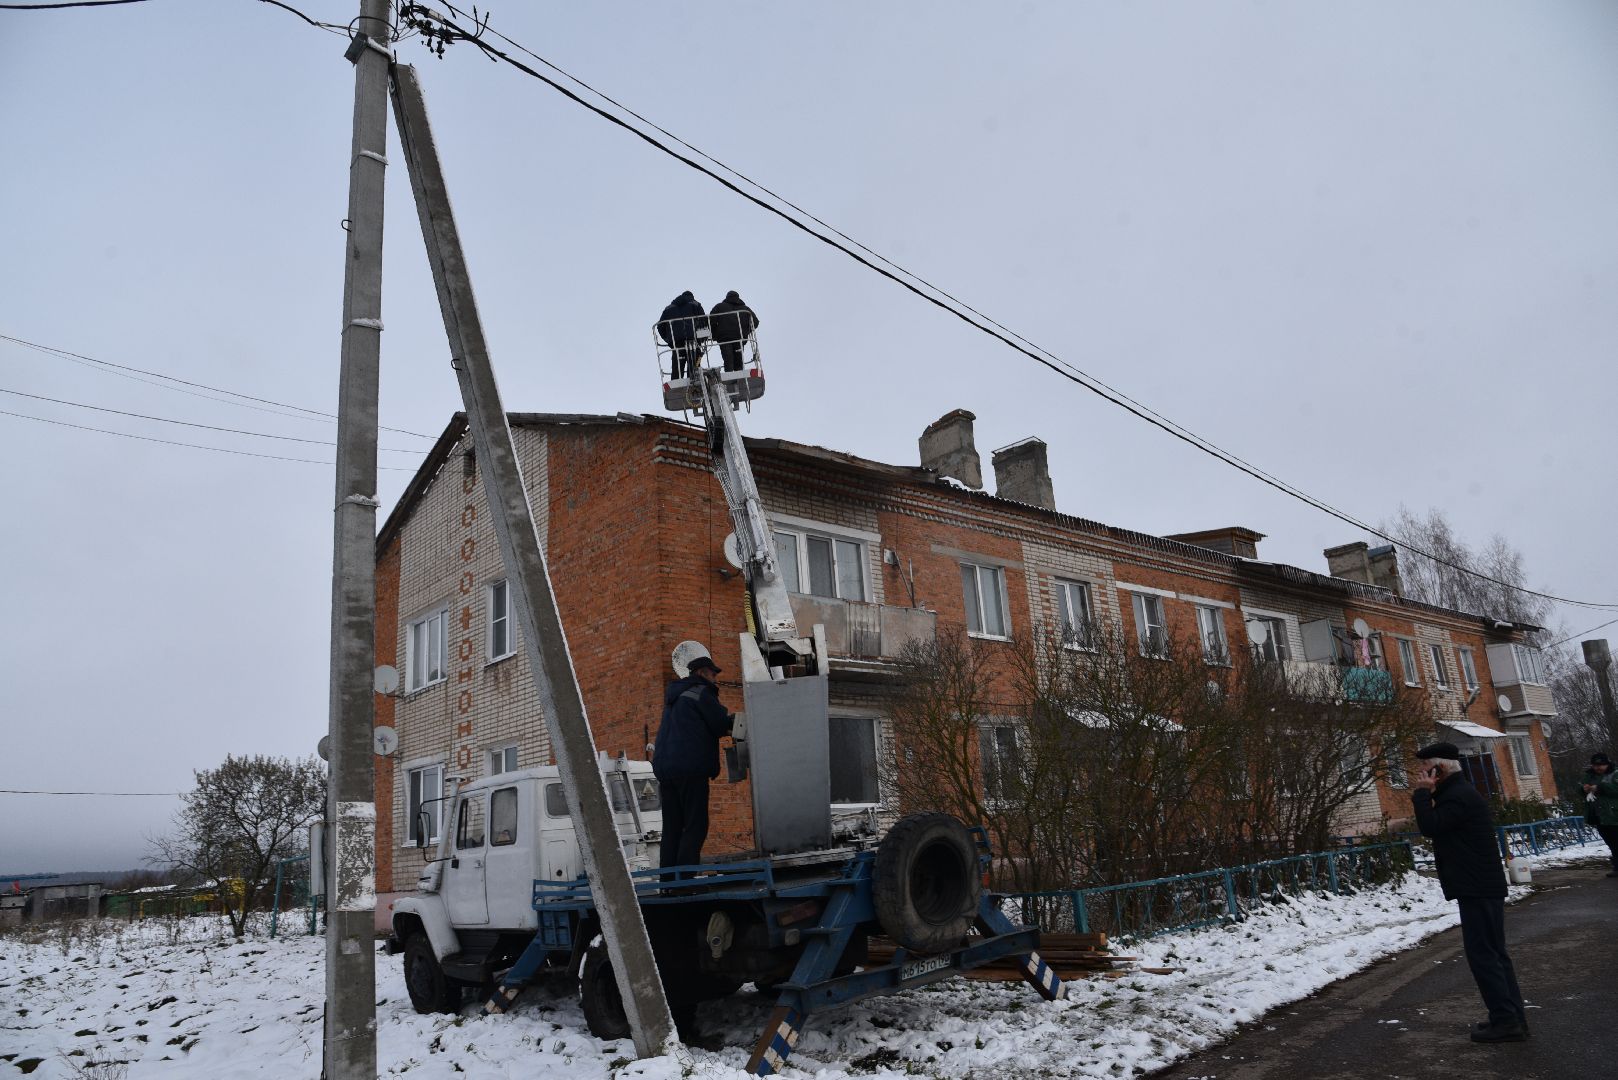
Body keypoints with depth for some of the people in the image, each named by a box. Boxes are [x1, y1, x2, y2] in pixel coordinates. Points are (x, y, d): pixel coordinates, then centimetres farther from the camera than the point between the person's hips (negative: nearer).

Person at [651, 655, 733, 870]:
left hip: (664, 766, 9)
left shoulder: (675, 696, 25)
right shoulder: (701, 692, -3)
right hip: (690, 767, -8)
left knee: (672, 827, 10)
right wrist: (735, 720, 15)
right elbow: (721, 724, -5)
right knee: (695, 825, -7)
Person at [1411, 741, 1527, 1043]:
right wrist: (1424, 797, 6)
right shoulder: (1457, 792, 16)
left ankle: (1505, 1021, -3)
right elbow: (1438, 827, 17)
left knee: (1483, 953, -6)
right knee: (1492, 953, 14)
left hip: (1478, 889, -11)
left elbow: (1430, 827, -22)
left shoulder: (1459, 796, -18)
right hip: (1480, 886, 11)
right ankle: (1511, 1017, 20)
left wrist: (1422, 793, -14)